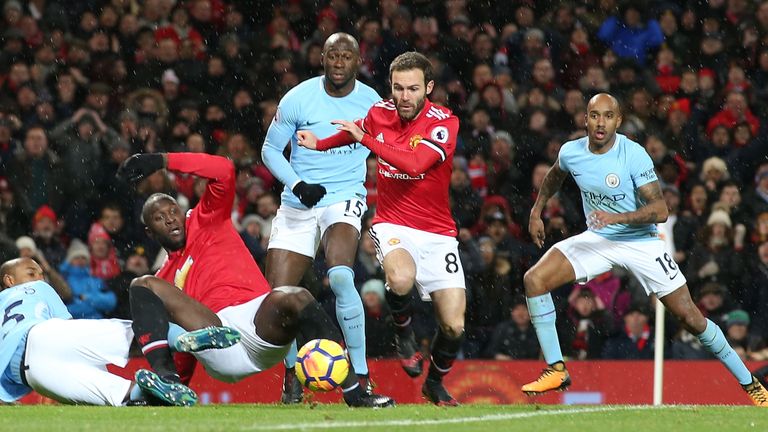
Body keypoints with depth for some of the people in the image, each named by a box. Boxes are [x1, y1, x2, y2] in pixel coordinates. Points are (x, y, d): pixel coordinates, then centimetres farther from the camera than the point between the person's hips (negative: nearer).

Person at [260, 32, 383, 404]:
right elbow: (271, 150, 2)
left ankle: (361, 378, -23)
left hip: (345, 198, -1)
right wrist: (297, 184, -14)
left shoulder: (371, 102, 0)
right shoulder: (298, 99, -6)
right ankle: (292, 371, 24)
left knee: (340, 276, -30)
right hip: (298, 205, 1)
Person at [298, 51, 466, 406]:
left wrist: (365, 138, -23)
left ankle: (435, 382, 25)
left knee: (454, 326, -8)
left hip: (437, 235, -1)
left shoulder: (444, 123, -11)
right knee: (401, 277, -36)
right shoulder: (380, 113, 1)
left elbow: (415, 164, -28)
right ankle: (403, 332, -2)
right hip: (392, 226, 1)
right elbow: (356, 130, 28)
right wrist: (318, 144, 21)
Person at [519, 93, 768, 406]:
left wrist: (617, 218, -38)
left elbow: (660, 210, -26)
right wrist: (536, 212, 20)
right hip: (597, 239, 4)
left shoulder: (634, 155, -22)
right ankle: (556, 371, -7)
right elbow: (555, 176, 19)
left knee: (690, 318, -5)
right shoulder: (571, 153, -8)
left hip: (641, 242, -4)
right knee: (534, 279, -15)